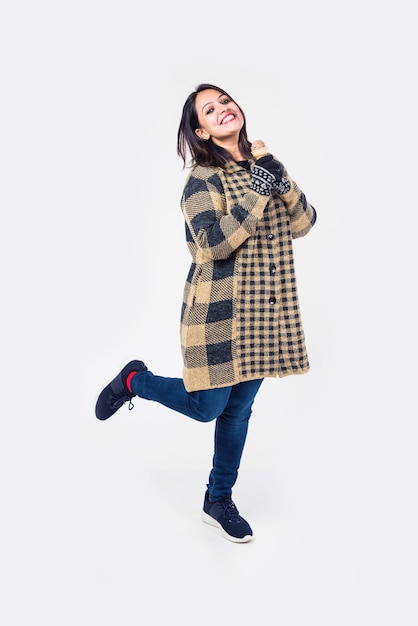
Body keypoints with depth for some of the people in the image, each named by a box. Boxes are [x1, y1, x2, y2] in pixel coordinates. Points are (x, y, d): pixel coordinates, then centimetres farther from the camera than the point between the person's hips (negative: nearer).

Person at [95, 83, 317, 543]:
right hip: (219, 312, -6)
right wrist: (258, 193, -23)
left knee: (239, 409, 13)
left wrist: (284, 186, -12)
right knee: (206, 406, -1)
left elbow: (303, 225, 4)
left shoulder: (262, 166, 10)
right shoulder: (203, 177, -9)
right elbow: (214, 243, -22)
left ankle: (218, 501, 30)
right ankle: (135, 380, 27)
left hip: (264, 314, 6)